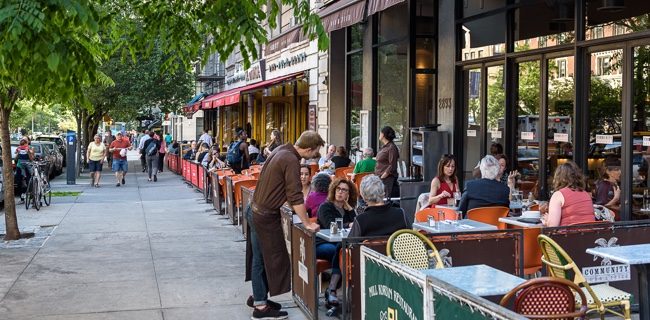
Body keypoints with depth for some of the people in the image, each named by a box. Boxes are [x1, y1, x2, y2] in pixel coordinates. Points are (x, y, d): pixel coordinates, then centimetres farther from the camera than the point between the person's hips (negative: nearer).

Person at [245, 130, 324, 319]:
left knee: (258, 258, 18)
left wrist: (292, 206, 23)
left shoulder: (282, 150, 5)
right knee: (273, 259, 1)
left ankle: (257, 297, 31)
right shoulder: (291, 160, -22)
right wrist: (307, 224, -15)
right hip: (265, 217, -9)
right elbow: (296, 197, -23)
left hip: (255, 210, 9)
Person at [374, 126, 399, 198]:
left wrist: (383, 176, -16)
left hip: (388, 179, -9)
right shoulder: (384, 147, 17)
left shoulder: (392, 148, -11)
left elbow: (392, 166, -16)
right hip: (380, 178, 9)